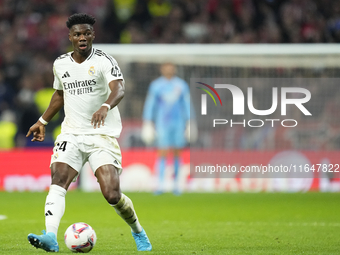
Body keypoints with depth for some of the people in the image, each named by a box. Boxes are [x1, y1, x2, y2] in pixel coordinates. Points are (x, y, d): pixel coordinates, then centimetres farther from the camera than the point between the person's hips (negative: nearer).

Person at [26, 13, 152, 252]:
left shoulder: (105, 61, -9)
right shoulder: (60, 64, 9)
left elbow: (118, 89, -26)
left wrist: (105, 107, -47)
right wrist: (42, 121, 28)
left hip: (103, 135, -4)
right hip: (71, 134, 4)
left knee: (112, 195, -12)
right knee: (58, 182, -20)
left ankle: (138, 232, 16)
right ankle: (51, 237, -31)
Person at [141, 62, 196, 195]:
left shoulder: (181, 85, 3)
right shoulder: (156, 85, -2)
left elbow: (187, 104, 7)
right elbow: (150, 105, 1)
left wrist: (190, 123, 5)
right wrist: (147, 123, -1)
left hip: (178, 122, 2)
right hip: (162, 123, -2)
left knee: (177, 154, 6)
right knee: (162, 153, -12)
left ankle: (176, 185, 15)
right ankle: (160, 185, -14)